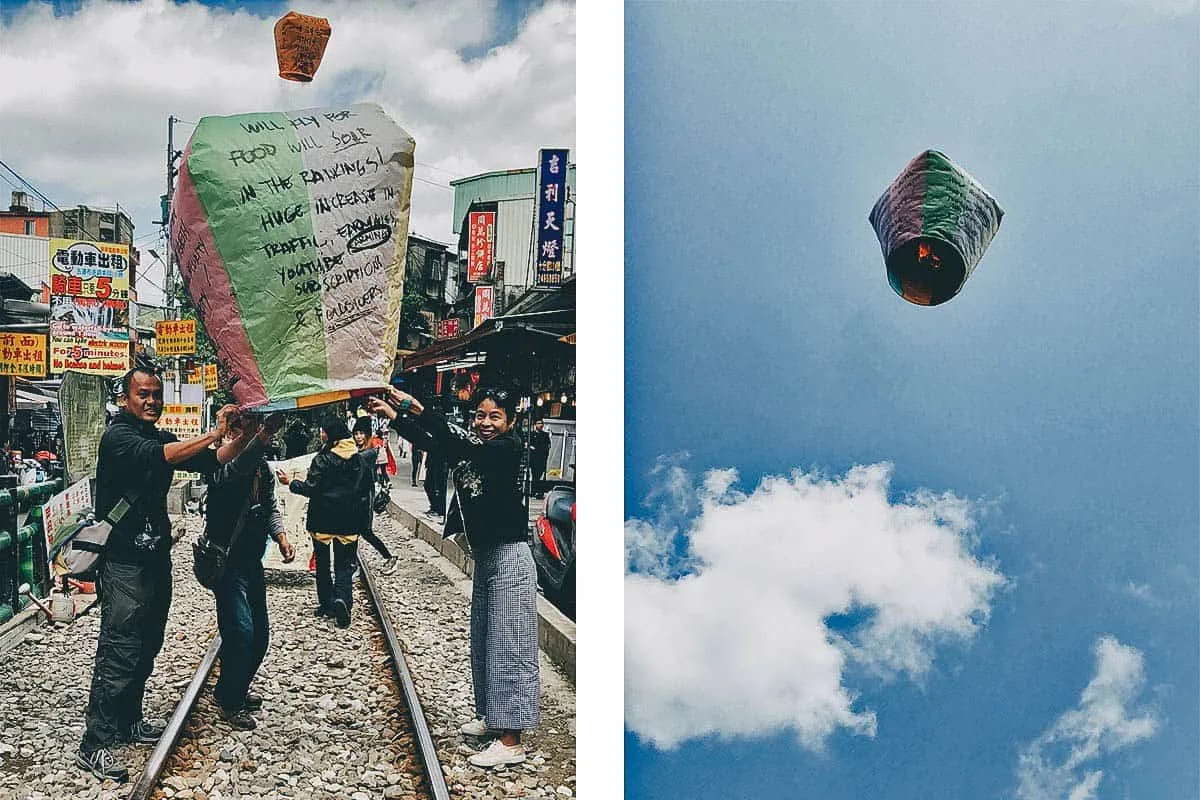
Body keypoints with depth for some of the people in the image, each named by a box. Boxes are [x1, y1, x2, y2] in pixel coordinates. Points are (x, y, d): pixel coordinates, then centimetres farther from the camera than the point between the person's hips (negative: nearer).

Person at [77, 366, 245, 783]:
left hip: (156, 557, 9)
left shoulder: (161, 438, 13)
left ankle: (127, 721, 29)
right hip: (124, 560, -8)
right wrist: (214, 433, -36)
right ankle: (93, 745, -6)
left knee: (146, 646, 16)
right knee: (119, 651, -11)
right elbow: (156, 457, -31)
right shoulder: (117, 436, -11)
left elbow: (209, 461, 3)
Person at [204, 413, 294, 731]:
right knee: (241, 633, -11)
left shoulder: (263, 466, 7)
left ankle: (234, 690, 36)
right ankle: (229, 702, 9)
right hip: (226, 561, -8)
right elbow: (235, 470, -44)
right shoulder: (221, 461, -19)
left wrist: (280, 535, -3)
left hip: (253, 561, 8)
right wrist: (265, 434, -60)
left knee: (260, 635, 15)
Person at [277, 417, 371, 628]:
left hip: (323, 520, -3)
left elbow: (311, 488, -12)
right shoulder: (358, 460, 4)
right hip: (349, 522, 3)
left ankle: (326, 604, 17)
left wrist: (290, 483, 3)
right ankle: (342, 597, -20)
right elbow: (366, 491, 8)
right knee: (344, 563, 4)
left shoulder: (323, 459, -12)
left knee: (323, 563, 12)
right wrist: (363, 522, 15)